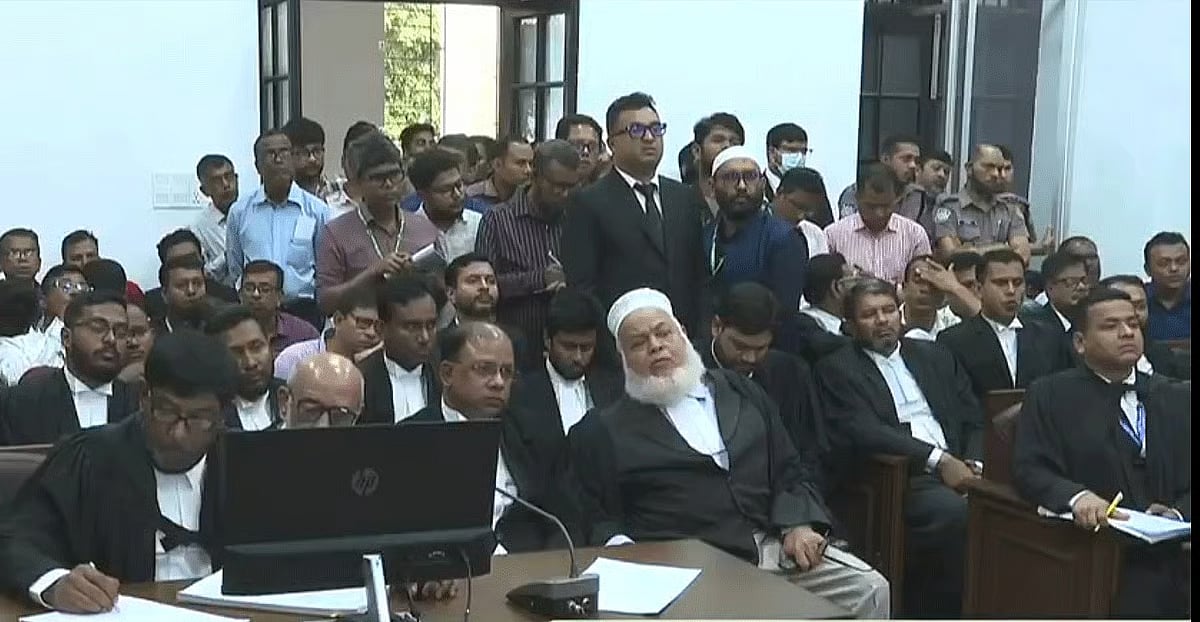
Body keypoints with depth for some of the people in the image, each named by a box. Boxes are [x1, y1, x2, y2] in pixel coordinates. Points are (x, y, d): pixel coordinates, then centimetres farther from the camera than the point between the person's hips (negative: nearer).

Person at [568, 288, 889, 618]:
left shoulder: (740, 390, 19)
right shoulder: (603, 429, 8)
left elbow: (791, 470, 17)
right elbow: (600, 521, 6)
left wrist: (799, 525, -2)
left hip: (775, 549, 4)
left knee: (870, 588, -13)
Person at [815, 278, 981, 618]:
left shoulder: (936, 356, 22)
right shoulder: (837, 369, 6)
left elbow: (974, 420, 18)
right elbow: (862, 432, -9)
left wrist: (973, 464, -3)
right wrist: (938, 460, -15)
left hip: (957, 470, 5)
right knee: (954, 511, -33)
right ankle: (932, 608, -15)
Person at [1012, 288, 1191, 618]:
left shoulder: (1179, 398, 17)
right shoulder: (1050, 396, 7)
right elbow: (1030, 470, -3)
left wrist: (1180, 513, -11)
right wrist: (1076, 496, -23)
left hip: (1176, 553, 4)